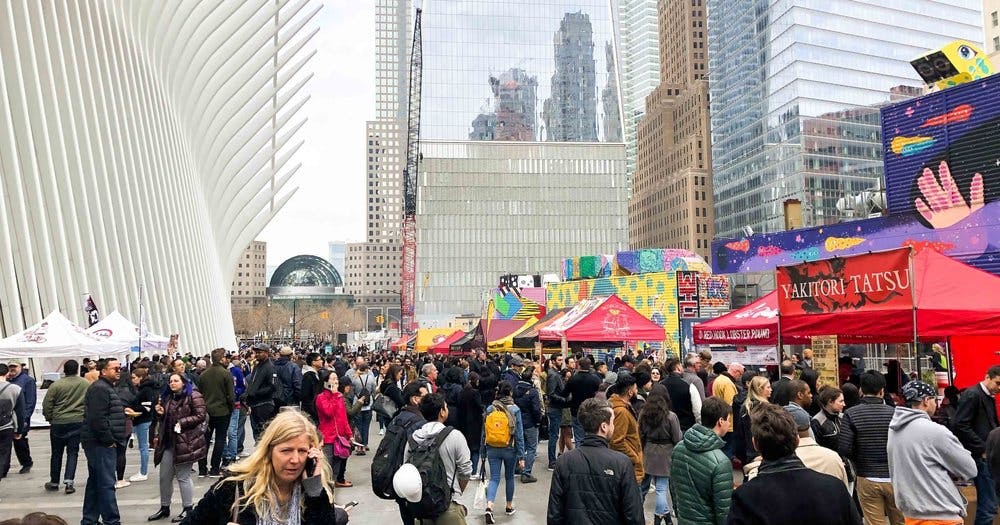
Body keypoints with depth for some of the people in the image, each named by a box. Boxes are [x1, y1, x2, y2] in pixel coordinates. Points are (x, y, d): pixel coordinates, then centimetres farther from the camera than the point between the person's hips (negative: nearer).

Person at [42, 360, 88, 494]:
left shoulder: (56, 385, -8)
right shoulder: (86, 384, -3)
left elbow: (47, 405, -5)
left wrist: (49, 418, 10)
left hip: (58, 423, -1)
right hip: (78, 422, 1)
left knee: (57, 453, 13)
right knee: (72, 452, 7)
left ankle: (54, 482, 24)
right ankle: (69, 481, -4)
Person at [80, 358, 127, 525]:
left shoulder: (108, 387, 19)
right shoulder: (99, 388, -15)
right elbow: (98, 418, -23)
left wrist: (112, 440, 19)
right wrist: (109, 440, -17)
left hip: (102, 443, 11)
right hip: (101, 443, -11)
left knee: (95, 482, 16)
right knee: (106, 483, -8)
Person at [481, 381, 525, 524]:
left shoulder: (489, 409, -2)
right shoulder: (515, 409, -9)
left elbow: (484, 431, 3)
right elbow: (519, 434, -8)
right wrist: (521, 456, -4)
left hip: (492, 449, 1)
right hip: (510, 449, -1)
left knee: (494, 478, 4)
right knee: (509, 477, 18)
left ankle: (489, 507, -15)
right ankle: (509, 507, 31)